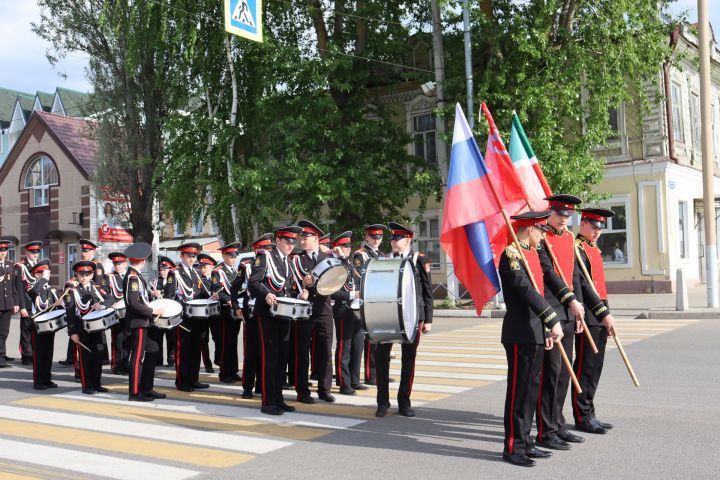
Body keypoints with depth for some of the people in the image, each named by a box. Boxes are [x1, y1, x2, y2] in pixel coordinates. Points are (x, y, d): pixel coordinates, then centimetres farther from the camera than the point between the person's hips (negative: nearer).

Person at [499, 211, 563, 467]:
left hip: (535, 333, 9)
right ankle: (513, 447, 5)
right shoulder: (511, 254, -14)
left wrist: (547, 327, 19)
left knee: (532, 388, 13)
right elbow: (526, 290, -24)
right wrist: (553, 320, -27)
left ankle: (525, 442, 22)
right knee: (519, 389, -3)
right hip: (520, 334, -9)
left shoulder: (532, 253, 16)